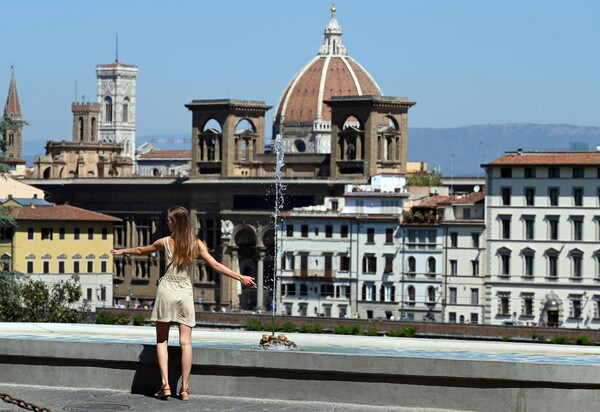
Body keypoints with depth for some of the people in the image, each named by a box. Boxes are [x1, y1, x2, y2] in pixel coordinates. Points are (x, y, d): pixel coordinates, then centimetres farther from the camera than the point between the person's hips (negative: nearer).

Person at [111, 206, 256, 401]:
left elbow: (141, 250, 14)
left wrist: (122, 251, 32)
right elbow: (215, 265, -6)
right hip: (185, 293, 1)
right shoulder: (196, 244, -2)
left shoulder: (165, 242, -2)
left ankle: (165, 384, -5)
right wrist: (240, 277, -2)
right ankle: (184, 388, -2)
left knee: (162, 340, 6)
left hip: (166, 290, -1)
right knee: (186, 342, 1)